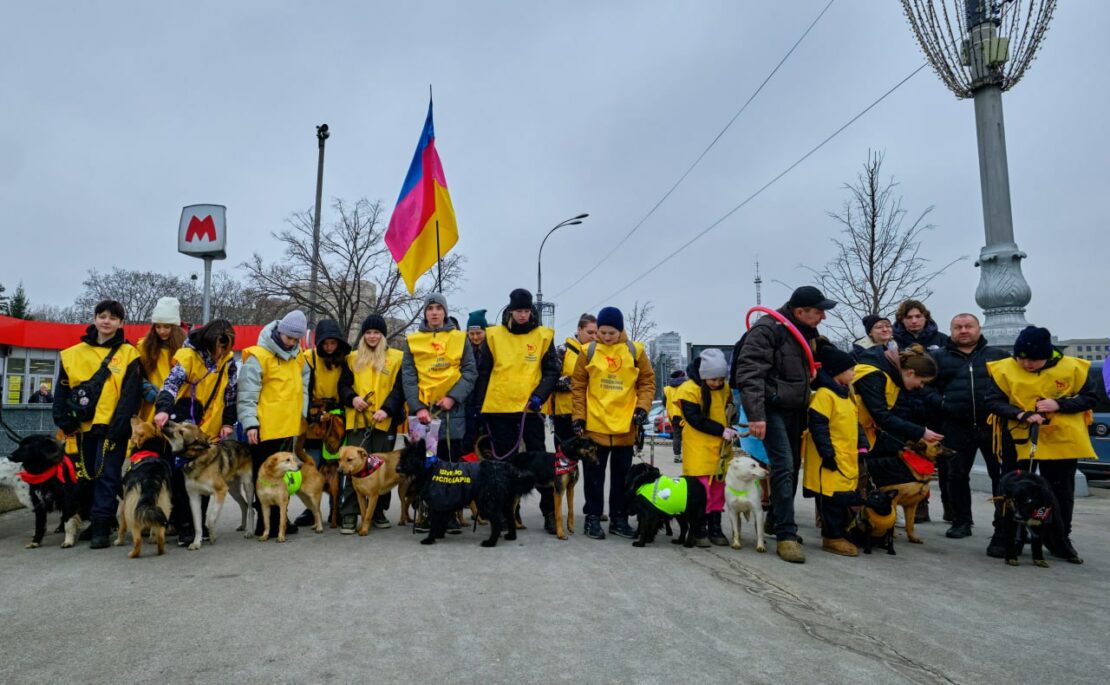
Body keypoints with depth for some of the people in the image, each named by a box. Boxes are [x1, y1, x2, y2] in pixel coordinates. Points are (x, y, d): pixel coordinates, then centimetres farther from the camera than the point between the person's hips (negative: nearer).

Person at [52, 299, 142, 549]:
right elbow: (61, 391, 11)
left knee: (107, 476, -5)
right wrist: (65, 422, 1)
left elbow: (131, 394, -8)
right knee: (86, 477, 12)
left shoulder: (128, 354, -1)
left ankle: (101, 528, -1)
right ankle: (94, 522, 26)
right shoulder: (73, 354, 9)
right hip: (82, 428, 5)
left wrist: (119, 425, -15)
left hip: (111, 428, -4)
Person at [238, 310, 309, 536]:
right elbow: (247, 395, -14)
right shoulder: (258, 357, -12)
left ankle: (277, 519, 27)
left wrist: (304, 413, 9)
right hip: (265, 430, -7)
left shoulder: (297, 357, 11)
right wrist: (250, 423, -20)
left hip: (289, 428, 7)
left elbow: (302, 387, 19)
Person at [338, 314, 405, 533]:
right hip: (358, 421, 1)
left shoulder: (396, 358, 5)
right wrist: (352, 398, -7)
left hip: (385, 421, -1)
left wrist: (387, 409, -15)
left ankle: (378, 511, 19)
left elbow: (399, 388, -1)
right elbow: (343, 385, 14)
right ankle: (348, 514, -1)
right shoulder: (353, 358, 14)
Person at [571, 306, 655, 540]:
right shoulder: (589, 351, -2)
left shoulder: (635, 351, 0)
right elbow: (578, 386, 2)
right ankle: (593, 518, 17)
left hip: (625, 425, 1)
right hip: (595, 424, -1)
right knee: (595, 474, 7)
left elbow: (647, 381, 6)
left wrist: (642, 408, -7)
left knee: (622, 474, 12)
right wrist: (578, 416, -4)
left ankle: (619, 519, 24)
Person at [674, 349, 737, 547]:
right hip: (699, 449, -6)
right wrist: (721, 430, -19)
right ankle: (699, 529, 6)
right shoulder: (690, 389, -13)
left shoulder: (725, 388, 6)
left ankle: (715, 527, 20)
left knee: (719, 486, 10)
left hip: (720, 447, 6)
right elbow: (695, 419, -17)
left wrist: (730, 430, -1)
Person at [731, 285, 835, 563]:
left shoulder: (806, 333, 13)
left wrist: (807, 405, 19)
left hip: (795, 409, 9)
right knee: (784, 466, -14)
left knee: (792, 466, 13)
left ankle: (776, 520, 28)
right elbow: (749, 373, -23)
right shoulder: (768, 329, -16)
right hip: (772, 408, -9)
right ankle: (786, 535, -9)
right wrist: (756, 415, -29)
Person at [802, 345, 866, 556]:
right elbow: (818, 426, -19)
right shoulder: (824, 394, -14)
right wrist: (828, 454, -19)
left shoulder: (846, 394, 16)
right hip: (832, 459, -9)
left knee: (845, 496, 14)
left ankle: (839, 534, 24)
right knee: (832, 499, -3)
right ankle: (833, 538, 6)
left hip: (847, 458, 9)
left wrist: (862, 445, 13)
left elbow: (854, 424, 23)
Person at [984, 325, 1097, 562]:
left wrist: (1059, 404, -18)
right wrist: (1020, 414, -26)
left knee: (1062, 493, 13)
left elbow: (1090, 398, 0)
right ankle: (1003, 538, 15)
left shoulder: (1074, 368, -6)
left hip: (1062, 440, 2)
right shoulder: (1003, 369, -10)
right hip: (1019, 440, -1)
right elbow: (993, 402, -10)